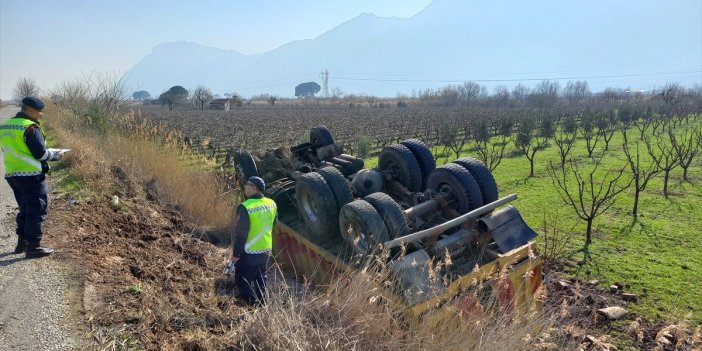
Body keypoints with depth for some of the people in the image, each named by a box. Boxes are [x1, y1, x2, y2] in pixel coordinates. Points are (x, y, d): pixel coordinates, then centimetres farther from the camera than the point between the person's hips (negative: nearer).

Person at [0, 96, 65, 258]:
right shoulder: (30, 127, -16)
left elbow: (14, 151, 17)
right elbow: (40, 154, -18)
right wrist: (56, 154, -1)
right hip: (31, 176, -8)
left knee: (25, 209, 21)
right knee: (36, 211, 0)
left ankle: (22, 242, 28)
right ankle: (34, 247, 4)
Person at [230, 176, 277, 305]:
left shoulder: (245, 207, -24)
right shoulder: (272, 204, -3)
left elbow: (241, 234, -20)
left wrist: (235, 254, -10)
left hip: (249, 253, -7)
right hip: (266, 250, 7)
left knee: (242, 281, 9)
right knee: (261, 278, 23)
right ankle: (262, 303, 36)